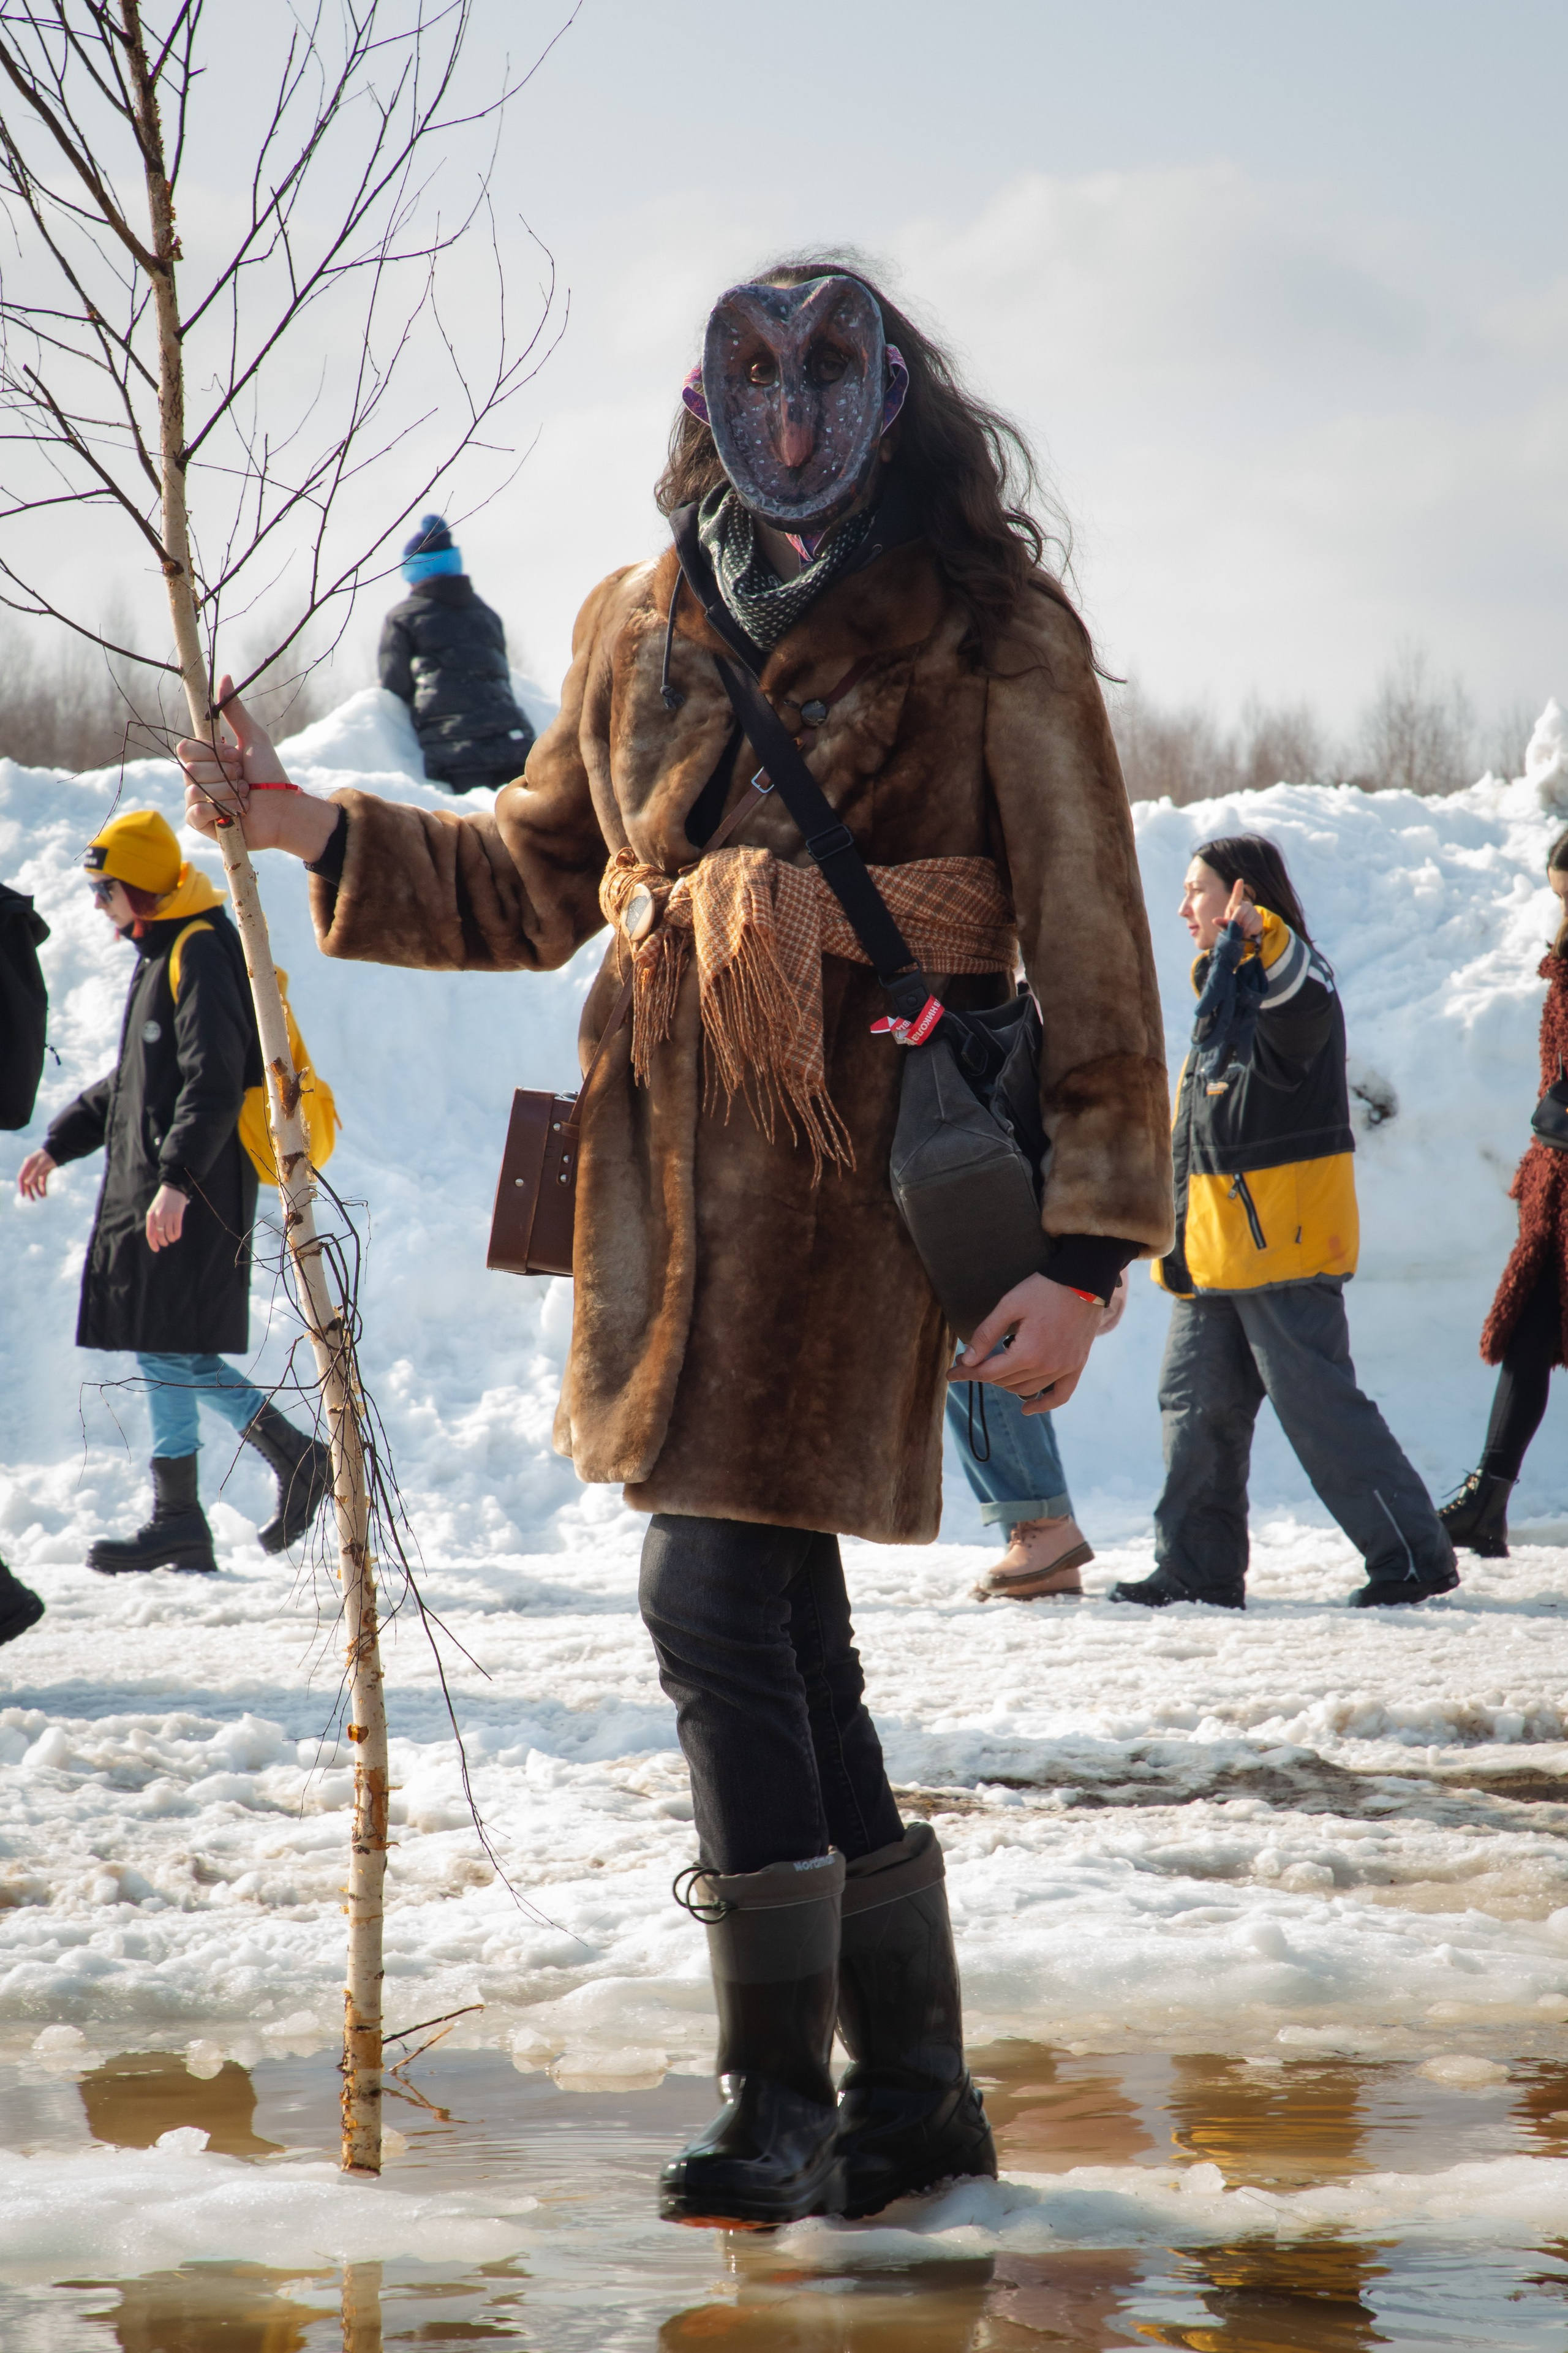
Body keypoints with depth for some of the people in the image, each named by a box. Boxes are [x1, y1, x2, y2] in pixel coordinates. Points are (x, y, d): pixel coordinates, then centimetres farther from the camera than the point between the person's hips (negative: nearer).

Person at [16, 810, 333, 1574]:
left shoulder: (200, 953, -12)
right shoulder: (159, 952, 19)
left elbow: (213, 1084, -20)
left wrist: (177, 1180, -26)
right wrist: (61, 1143, 26)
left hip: (193, 1193, -10)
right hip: (148, 1186, 10)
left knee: (165, 1346, -9)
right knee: (171, 1349, 8)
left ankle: (178, 1522, -4)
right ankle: (298, 1459, 12)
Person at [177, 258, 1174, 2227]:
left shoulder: (987, 636, -1)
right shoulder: (645, 629, 15)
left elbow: (1087, 952, -5)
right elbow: (532, 884, 27)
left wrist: (1084, 1244, -12)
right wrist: (318, 832, 12)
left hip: (855, 1159, -6)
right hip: (676, 1173, 6)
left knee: (718, 1600, -13)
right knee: (782, 1626, 7)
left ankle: (781, 2099, -4)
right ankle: (914, 2085, 17)